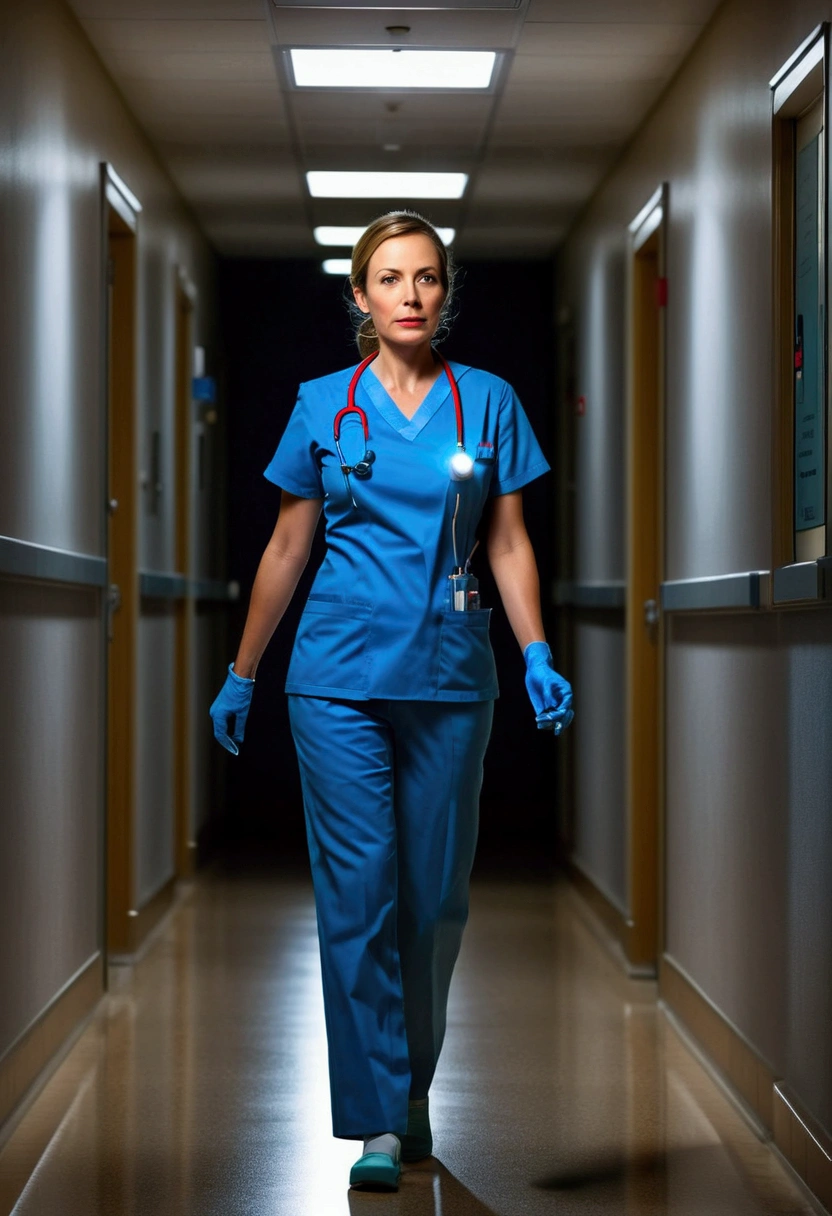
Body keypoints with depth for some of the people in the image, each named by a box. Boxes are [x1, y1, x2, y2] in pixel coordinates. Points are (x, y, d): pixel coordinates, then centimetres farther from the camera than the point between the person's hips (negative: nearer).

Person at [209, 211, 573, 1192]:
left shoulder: (488, 403, 5)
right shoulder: (323, 405, 5)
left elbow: (509, 543, 6)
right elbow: (287, 547, 10)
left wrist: (538, 657, -7)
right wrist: (241, 676, 11)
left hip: (449, 675, 1)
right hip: (340, 672, -1)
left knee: (434, 895, 7)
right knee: (358, 892, -4)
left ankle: (413, 1087, 27)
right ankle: (377, 1123, 1)